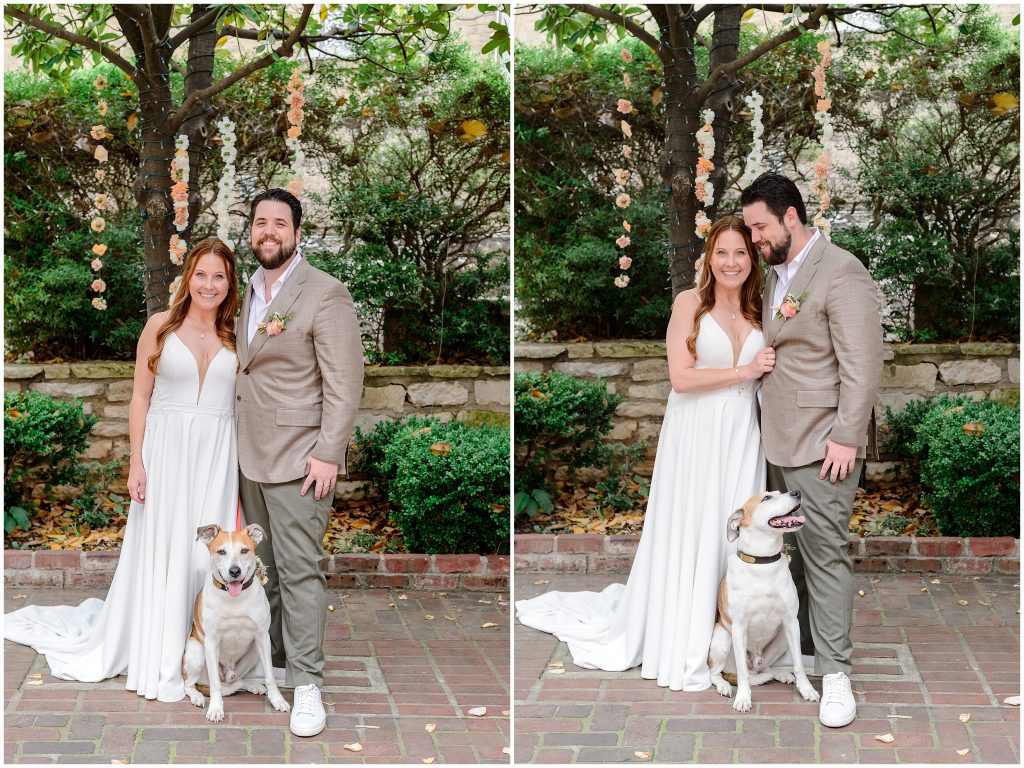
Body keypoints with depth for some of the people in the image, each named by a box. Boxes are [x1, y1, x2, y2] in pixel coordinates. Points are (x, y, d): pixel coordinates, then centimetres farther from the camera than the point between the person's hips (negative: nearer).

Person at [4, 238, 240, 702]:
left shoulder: (237, 336, 6)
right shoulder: (160, 327, 1)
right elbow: (141, 397, 1)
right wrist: (136, 463, -4)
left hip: (218, 457, 1)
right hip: (166, 450, -1)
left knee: (209, 553, 2)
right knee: (159, 551, 3)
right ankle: (154, 658, 13)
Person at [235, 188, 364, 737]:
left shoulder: (325, 294, -10)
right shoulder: (246, 293, 13)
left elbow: (344, 383, -14)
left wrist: (328, 454, -19)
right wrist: (233, 444, 16)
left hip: (297, 456, -7)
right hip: (250, 454, 7)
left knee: (298, 569, -7)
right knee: (262, 566, 15)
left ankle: (306, 683, -2)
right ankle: (271, 654, 28)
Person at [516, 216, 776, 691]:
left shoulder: (758, 312, 11)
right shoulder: (691, 303, -4)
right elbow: (681, 376, -11)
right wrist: (743, 371, -12)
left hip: (741, 437, 4)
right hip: (696, 434, -4)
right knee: (687, 533, 2)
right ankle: (679, 644, 12)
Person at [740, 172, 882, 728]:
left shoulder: (841, 272, -12)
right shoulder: (775, 275, 15)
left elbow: (861, 366, -16)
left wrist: (846, 437, -18)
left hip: (822, 444, -8)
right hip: (779, 441, 8)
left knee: (824, 552, -6)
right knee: (794, 550, 12)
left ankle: (834, 671, 0)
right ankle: (801, 643, 23)